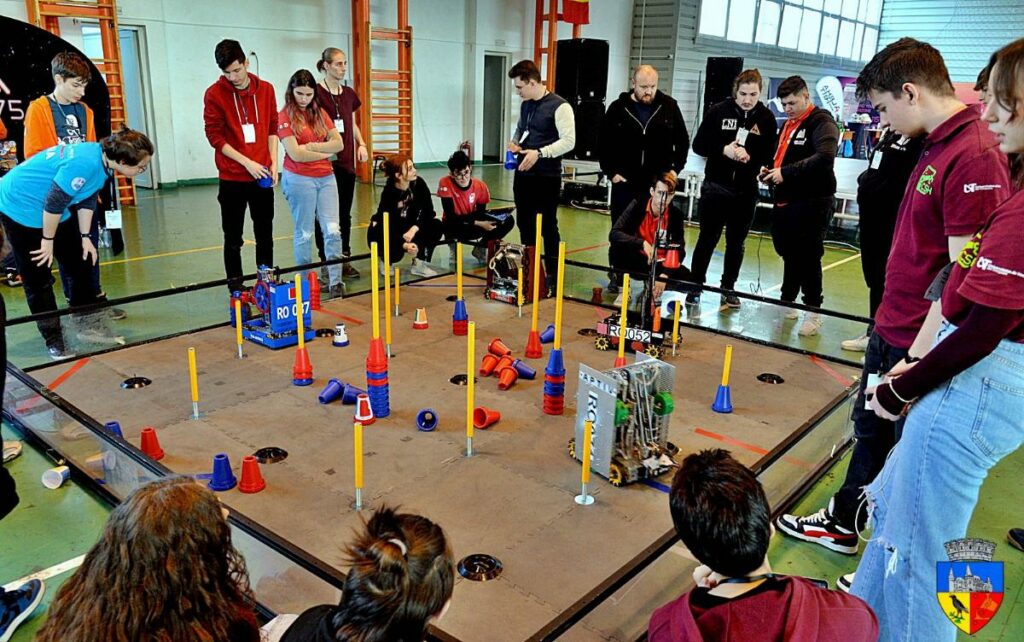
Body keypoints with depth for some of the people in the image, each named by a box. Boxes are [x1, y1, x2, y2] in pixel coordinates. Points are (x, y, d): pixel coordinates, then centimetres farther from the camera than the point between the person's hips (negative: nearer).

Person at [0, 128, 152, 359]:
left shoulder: (103, 160, -6)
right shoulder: (86, 164, -34)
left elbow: (87, 199, 6)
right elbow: (53, 203, -27)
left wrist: (85, 237, 7)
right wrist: (48, 240, -16)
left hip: (51, 212, 9)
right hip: (19, 207, -9)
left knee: (81, 263, 12)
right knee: (38, 280, -1)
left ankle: (89, 325, 24)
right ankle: (54, 342, 9)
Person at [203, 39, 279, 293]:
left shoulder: (266, 90, 4)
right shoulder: (214, 94, -6)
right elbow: (215, 136, -7)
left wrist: (273, 162, 0)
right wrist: (247, 163, -13)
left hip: (262, 176, 3)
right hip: (232, 178, -3)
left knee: (265, 234, 11)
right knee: (233, 237, 4)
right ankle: (235, 285, 14)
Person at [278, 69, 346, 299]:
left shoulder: (320, 113, 11)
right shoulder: (285, 116, -5)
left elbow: (339, 143, 3)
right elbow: (296, 154, -14)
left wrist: (313, 147, -10)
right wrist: (325, 153, -4)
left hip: (326, 177, 5)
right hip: (299, 179, -5)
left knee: (333, 230, -2)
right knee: (304, 234, 3)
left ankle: (336, 281, 1)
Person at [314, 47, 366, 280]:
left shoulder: (349, 94, 13)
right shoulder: (316, 93, -7)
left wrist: (361, 143, 7)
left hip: (347, 161, 6)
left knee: (345, 213, 10)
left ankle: (344, 259, 19)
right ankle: (326, 262, 9)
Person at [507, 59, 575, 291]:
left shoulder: (559, 106, -11)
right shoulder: (525, 105, 11)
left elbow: (569, 141, -15)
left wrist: (539, 153, -22)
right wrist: (514, 143, 5)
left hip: (547, 177, -7)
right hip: (523, 174, 7)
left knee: (548, 226, -1)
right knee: (525, 224, 12)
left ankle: (552, 274, 8)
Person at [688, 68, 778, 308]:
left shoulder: (766, 118, -1)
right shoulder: (718, 111, -3)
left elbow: (769, 154, -3)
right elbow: (699, 145, -3)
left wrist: (749, 157, -22)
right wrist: (724, 150, -18)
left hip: (746, 191, 1)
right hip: (715, 187, -1)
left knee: (736, 243, 11)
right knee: (707, 239, 5)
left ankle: (728, 289, 22)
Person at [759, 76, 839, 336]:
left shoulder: (821, 122, -8)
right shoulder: (788, 125, 20)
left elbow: (824, 157, -24)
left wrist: (786, 172, -25)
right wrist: (771, 172, 7)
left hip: (811, 203, -8)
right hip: (785, 202, 8)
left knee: (808, 257, -5)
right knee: (789, 254, 14)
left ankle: (813, 310, 6)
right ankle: (787, 302, 26)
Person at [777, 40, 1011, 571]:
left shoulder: (975, 157, -23)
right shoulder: (935, 146, 8)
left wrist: (921, 356, -22)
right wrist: (887, 324, 19)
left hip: (919, 345, -9)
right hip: (890, 329, 9)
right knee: (871, 431, 23)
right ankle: (842, 525, 43)